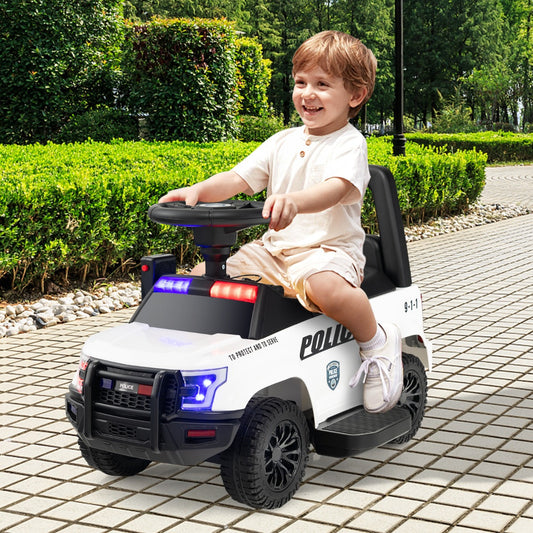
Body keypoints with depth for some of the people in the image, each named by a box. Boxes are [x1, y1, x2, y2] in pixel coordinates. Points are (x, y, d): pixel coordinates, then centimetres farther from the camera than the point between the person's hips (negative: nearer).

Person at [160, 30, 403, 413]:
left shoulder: (350, 144, -6)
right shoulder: (283, 142, 13)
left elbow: (336, 189, -27)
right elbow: (237, 179, 9)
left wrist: (293, 201, -48)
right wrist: (196, 190, -12)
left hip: (329, 249, -6)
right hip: (274, 249, 6)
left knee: (327, 288, -40)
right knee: (202, 275, -8)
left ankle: (378, 342, -12)